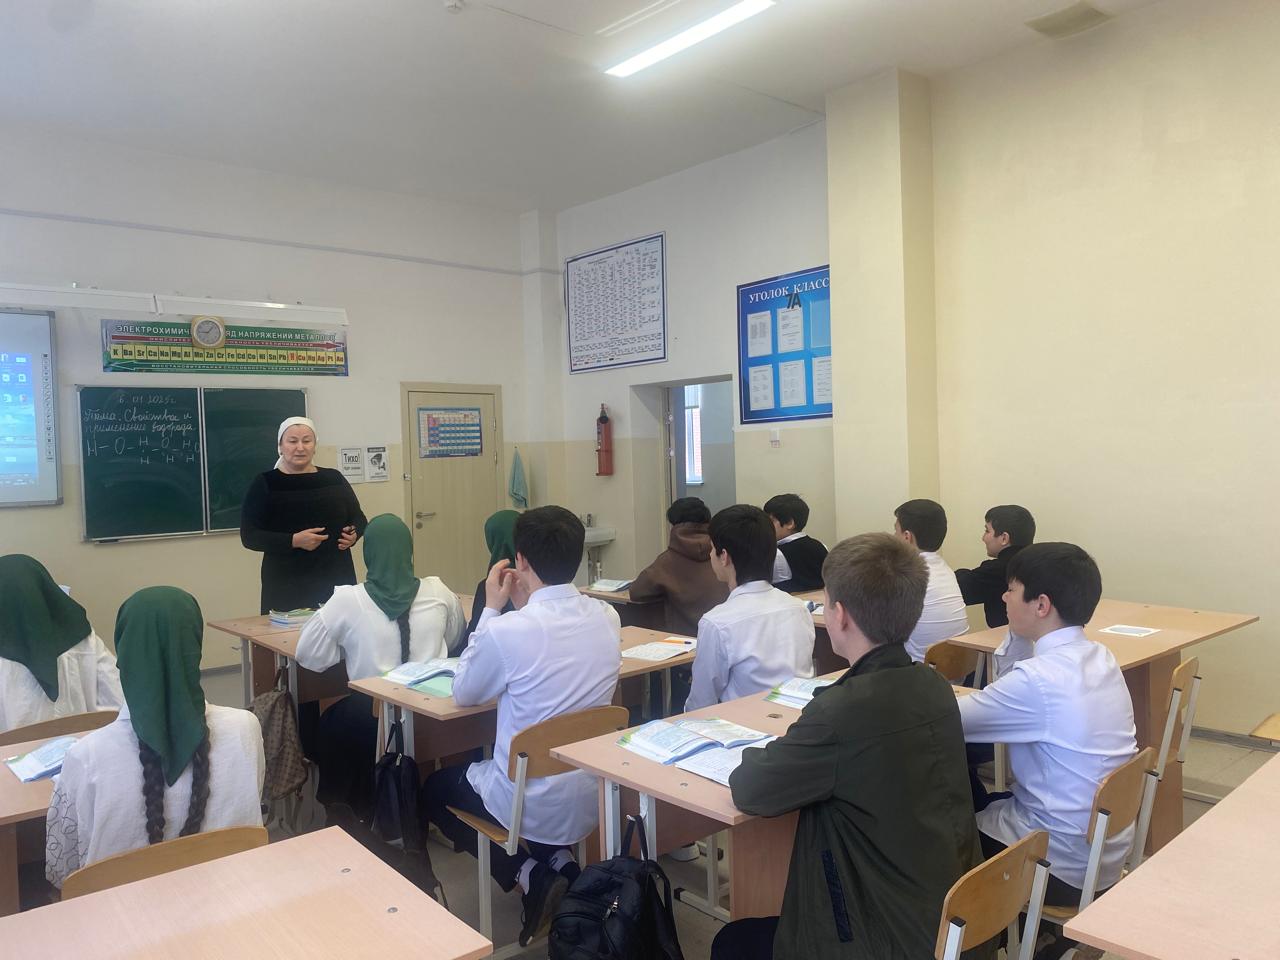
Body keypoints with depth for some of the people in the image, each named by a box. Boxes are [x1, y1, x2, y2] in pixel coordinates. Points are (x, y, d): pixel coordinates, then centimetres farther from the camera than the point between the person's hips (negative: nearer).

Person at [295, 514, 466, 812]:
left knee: (326, 726, 29)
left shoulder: (347, 600, -13)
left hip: (371, 716, -3)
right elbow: (456, 645, 13)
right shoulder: (439, 593, -5)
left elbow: (307, 657, -3)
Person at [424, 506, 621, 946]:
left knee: (437, 788, 25)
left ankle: (528, 874, 7)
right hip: (592, 798, 6)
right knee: (485, 766, 35)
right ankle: (559, 861, 15)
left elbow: (464, 694, -4)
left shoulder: (506, 631, -25)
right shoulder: (608, 617, -7)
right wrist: (524, 607, 6)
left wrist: (492, 609, -3)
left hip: (532, 805, -6)